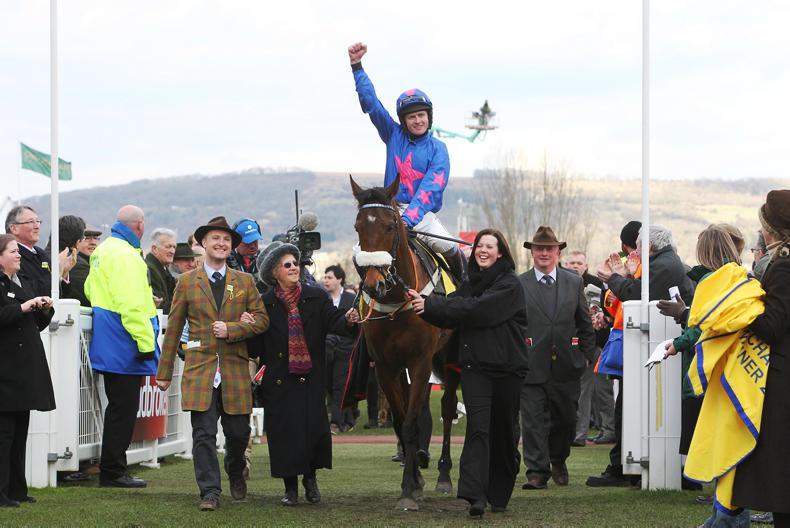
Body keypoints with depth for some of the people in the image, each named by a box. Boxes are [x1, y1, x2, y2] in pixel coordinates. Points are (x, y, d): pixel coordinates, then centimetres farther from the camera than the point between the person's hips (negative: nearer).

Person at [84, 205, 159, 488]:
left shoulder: (103, 249, 13)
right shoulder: (126, 255, -19)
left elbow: (90, 290, 24)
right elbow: (132, 304, -24)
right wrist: (145, 342, -21)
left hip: (109, 345, 10)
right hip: (124, 347, -10)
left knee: (119, 406, 17)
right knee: (123, 409, -4)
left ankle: (112, 468, 22)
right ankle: (113, 471, -1)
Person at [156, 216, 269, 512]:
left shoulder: (245, 282, 10)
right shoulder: (187, 282, 8)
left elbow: (262, 320, 6)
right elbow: (173, 328, 8)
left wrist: (231, 329, -11)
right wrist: (164, 372, 7)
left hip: (235, 369, 1)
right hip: (199, 368, -1)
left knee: (238, 432, 5)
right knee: (203, 434, -8)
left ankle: (235, 470, 35)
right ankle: (210, 492, -3)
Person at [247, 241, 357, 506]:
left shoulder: (316, 298, 5)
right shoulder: (265, 303, 3)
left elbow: (333, 321, -11)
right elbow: (256, 347, 3)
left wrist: (348, 320, -31)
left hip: (310, 377, 0)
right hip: (278, 380, 0)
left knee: (314, 428, -5)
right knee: (283, 431, 0)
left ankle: (310, 477, 21)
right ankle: (290, 487, 14)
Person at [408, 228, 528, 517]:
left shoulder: (510, 285, -6)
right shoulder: (470, 284, 14)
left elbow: (478, 310, -20)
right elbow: (449, 318, 5)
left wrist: (431, 305, -20)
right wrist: (425, 305, -14)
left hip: (507, 367, -3)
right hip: (474, 366, 3)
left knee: (504, 432, 6)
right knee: (478, 428, -11)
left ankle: (499, 495, 20)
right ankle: (475, 495, -22)